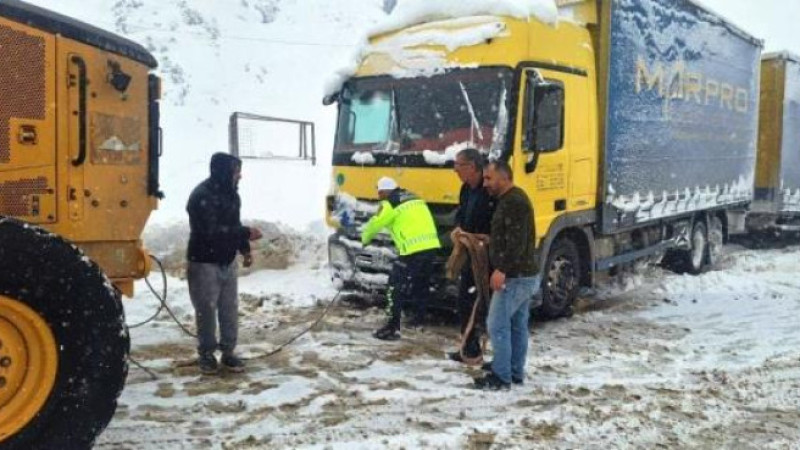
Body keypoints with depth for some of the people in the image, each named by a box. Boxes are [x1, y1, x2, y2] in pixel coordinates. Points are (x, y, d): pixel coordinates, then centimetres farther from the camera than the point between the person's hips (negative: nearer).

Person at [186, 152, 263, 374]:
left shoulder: (231, 193, 7)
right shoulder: (202, 196, -20)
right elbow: (211, 231, -27)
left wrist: (245, 250, 7)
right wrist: (247, 234, -23)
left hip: (228, 262, 7)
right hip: (204, 263, -7)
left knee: (230, 309, 8)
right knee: (206, 310, 1)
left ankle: (228, 352, 19)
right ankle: (206, 354, 16)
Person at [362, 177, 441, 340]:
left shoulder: (389, 204, -2)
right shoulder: (414, 198, 20)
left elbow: (375, 224, 7)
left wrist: (365, 238, 26)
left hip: (413, 250, -8)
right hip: (431, 245, 8)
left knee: (397, 287, -1)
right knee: (421, 283, 25)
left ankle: (392, 328, -4)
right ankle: (419, 317, 36)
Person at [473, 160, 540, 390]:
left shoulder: (514, 201, -17)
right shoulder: (511, 199, 16)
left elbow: (517, 241, -25)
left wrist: (502, 269, -28)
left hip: (515, 276, -11)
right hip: (524, 274, 11)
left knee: (498, 325, -6)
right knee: (518, 326, 14)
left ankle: (501, 377, 0)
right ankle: (516, 372, 22)